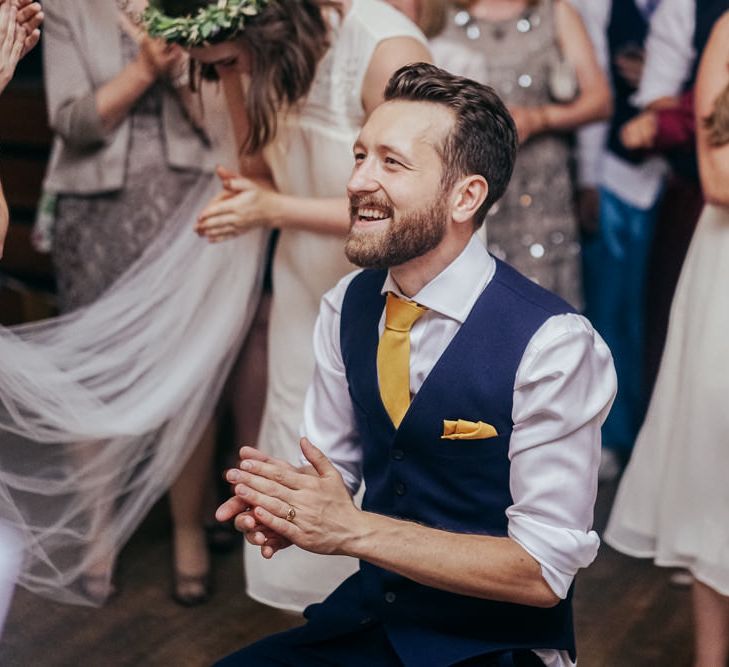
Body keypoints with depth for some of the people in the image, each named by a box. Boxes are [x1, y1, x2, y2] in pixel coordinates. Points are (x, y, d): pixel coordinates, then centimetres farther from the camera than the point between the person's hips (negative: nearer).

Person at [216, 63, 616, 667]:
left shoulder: (552, 344, -20)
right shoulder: (347, 306, -1)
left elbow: (544, 571, -19)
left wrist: (349, 529, -23)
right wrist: (282, 508, -15)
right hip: (366, 618, 5)